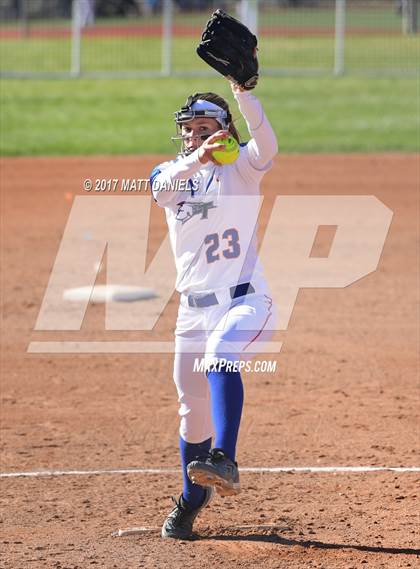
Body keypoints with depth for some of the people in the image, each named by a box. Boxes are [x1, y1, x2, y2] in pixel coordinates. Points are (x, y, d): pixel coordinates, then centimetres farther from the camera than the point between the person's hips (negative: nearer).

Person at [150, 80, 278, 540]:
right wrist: (198, 158, -39)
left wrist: (241, 92, -37)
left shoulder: (239, 169, 1)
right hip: (194, 310, 5)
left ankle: (224, 462, -44)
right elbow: (165, 184, -18)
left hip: (246, 300, -5)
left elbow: (266, 144, -23)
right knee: (194, 409, 11)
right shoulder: (168, 176, 9)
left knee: (220, 357, -35)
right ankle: (191, 499, 32)